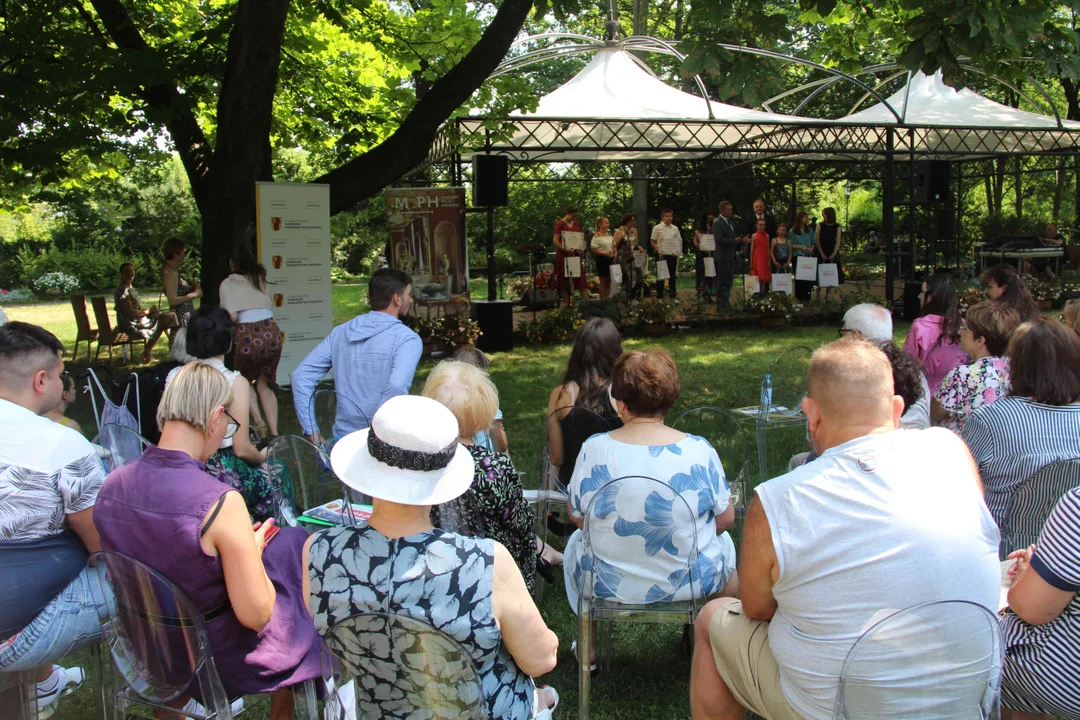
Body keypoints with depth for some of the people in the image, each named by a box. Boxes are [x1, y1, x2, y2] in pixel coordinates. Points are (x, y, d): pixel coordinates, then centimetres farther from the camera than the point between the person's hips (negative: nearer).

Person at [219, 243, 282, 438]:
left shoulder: (228, 283, 3)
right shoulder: (259, 277, 16)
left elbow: (231, 316, -6)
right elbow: (270, 305, 7)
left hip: (247, 335, -3)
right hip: (271, 332, 3)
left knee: (244, 381, 22)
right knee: (265, 384, 18)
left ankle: (258, 421, 1)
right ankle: (274, 432, 9)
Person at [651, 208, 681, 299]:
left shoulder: (675, 228, 8)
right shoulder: (657, 228, -1)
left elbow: (679, 241, 9)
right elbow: (653, 241, -1)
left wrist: (678, 252, -8)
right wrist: (659, 251, -15)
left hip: (672, 254, 3)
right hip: (661, 254, -3)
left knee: (672, 275, 8)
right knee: (660, 274, 4)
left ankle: (673, 295, 14)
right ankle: (659, 294, 13)